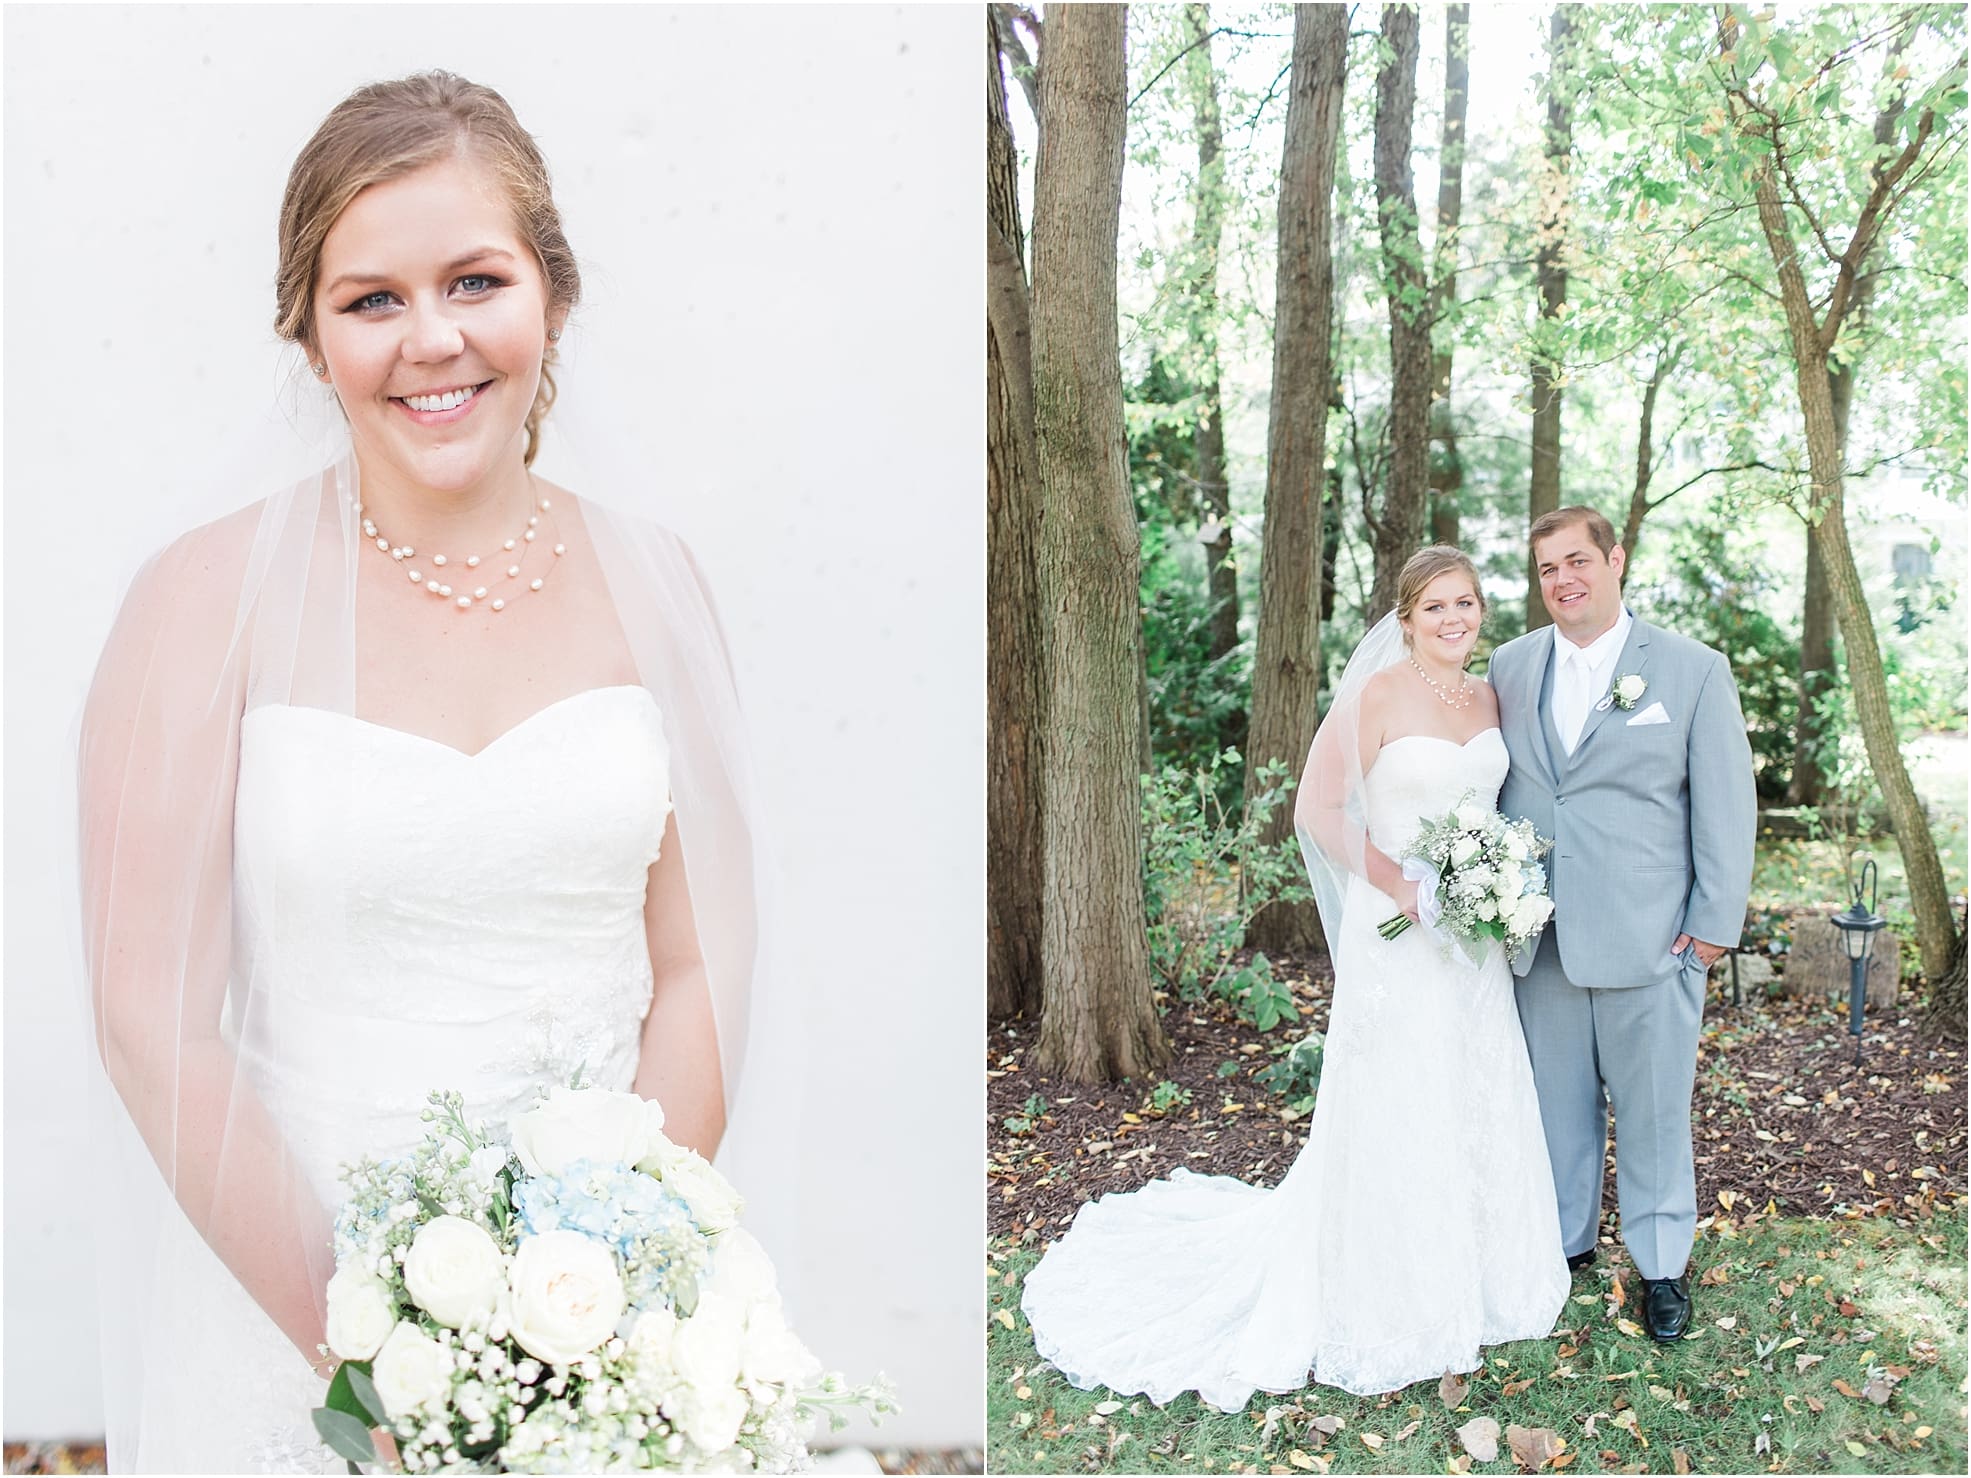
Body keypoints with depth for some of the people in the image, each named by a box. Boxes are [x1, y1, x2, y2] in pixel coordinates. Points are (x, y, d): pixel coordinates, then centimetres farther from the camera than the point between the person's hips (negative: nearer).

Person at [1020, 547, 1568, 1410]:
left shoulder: (1488, 699, 8)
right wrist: (1399, 884, -17)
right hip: (1399, 939, -6)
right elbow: (1317, 809, -12)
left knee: (1478, 1112, 14)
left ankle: (1466, 1287, 35)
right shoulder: (1376, 697, -12)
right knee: (1392, 1119, 3)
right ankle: (1386, 1319, 21)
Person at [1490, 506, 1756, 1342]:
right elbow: (1492, 789, 12)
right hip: (1537, 937, 3)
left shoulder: (1694, 670, -3)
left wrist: (1715, 922, -5)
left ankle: (1662, 1264, 27)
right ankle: (1564, 1241, 32)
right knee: (1556, 1102, 14)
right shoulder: (1509, 667, 6)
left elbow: (1726, 803, -2)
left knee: (1653, 1108, 9)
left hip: (1649, 938, -3)